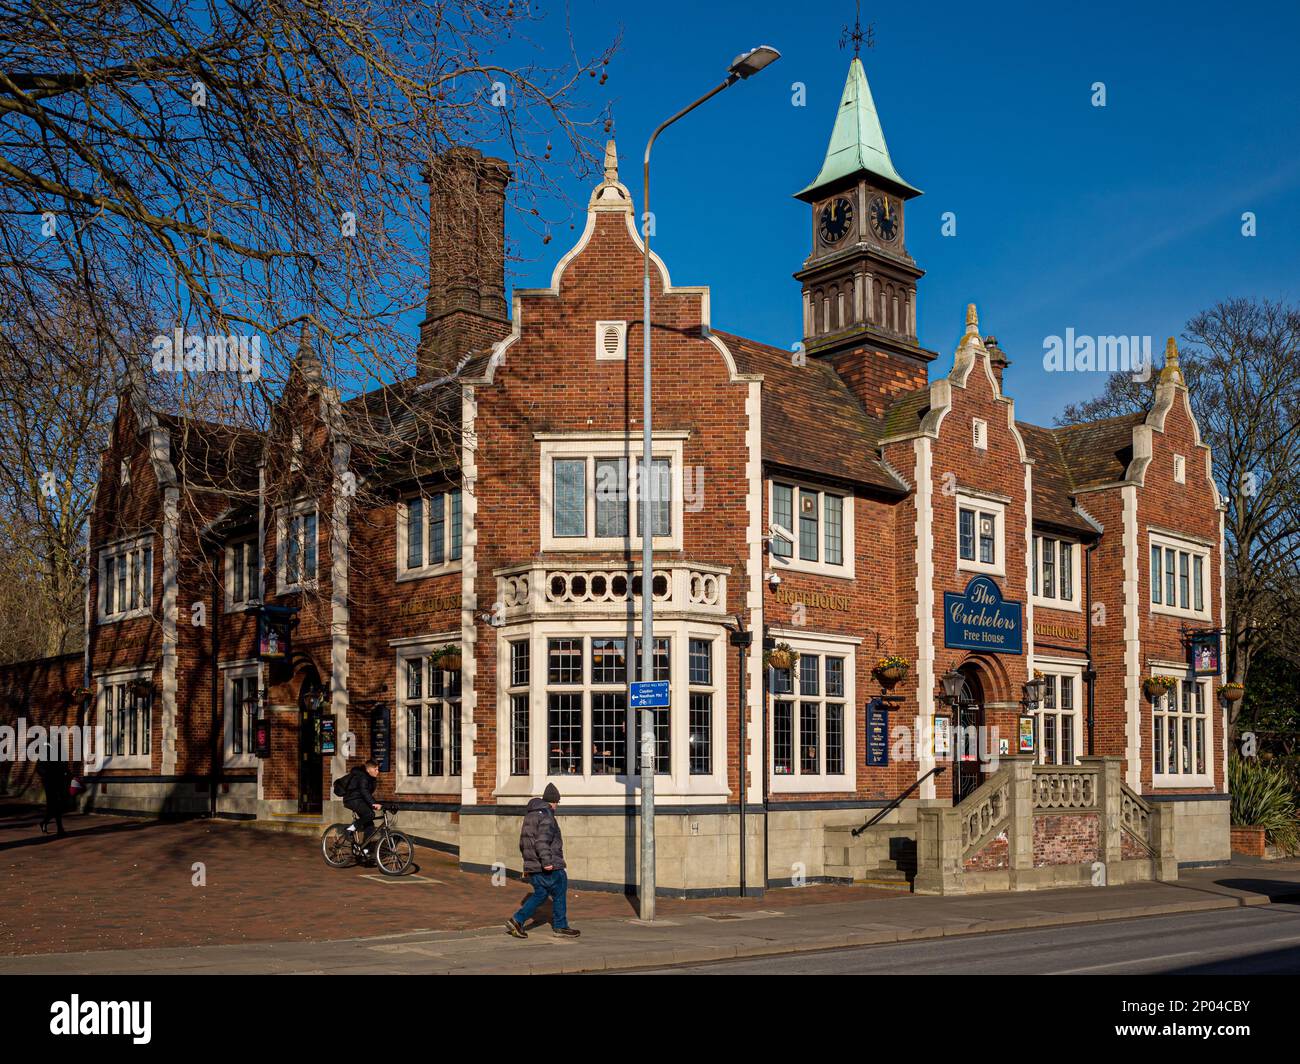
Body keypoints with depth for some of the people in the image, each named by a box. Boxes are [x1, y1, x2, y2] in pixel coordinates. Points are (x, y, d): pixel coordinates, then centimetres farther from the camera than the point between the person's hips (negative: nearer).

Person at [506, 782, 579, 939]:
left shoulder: (529, 815, 16)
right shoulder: (546, 815, -14)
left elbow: (523, 842, 23)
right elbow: (542, 840, -26)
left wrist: (528, 860, 30)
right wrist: (546, 861, -29)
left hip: (532, 866, 9)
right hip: (549, 867, -9)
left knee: (540, 894, 14)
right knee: (559, 893, 4)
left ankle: (517, 920, 4)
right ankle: (560, 927, 10)